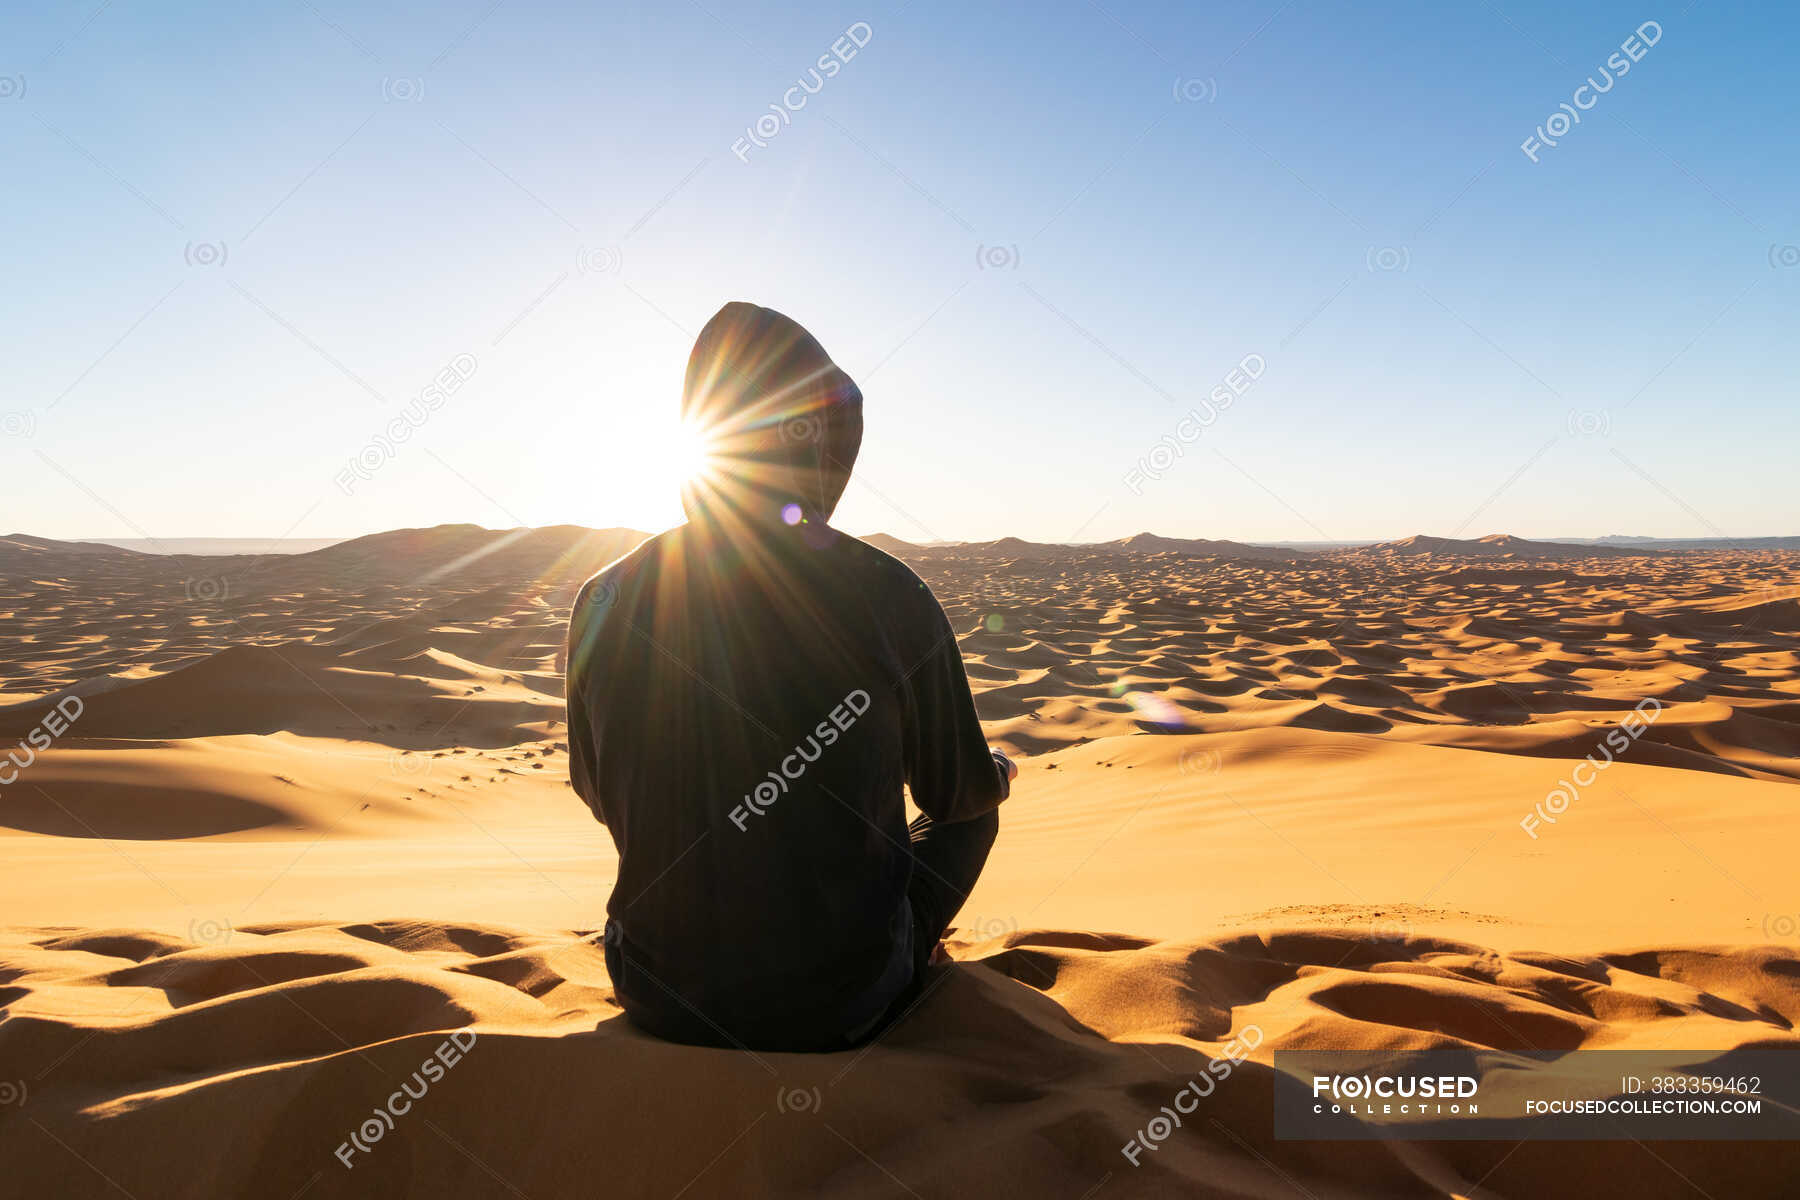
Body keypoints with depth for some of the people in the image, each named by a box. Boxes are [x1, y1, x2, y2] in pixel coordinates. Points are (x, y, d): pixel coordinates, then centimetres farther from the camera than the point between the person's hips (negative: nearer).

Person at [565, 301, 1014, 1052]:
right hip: (842, 1009, -3)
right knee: (975, 810, 23)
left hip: (661, 1002, 4)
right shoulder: (889, 597, -18)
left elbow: (600, 794, 6)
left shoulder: (605, 601, -10)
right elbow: (956, 791, -4)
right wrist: (999, 771, 21)